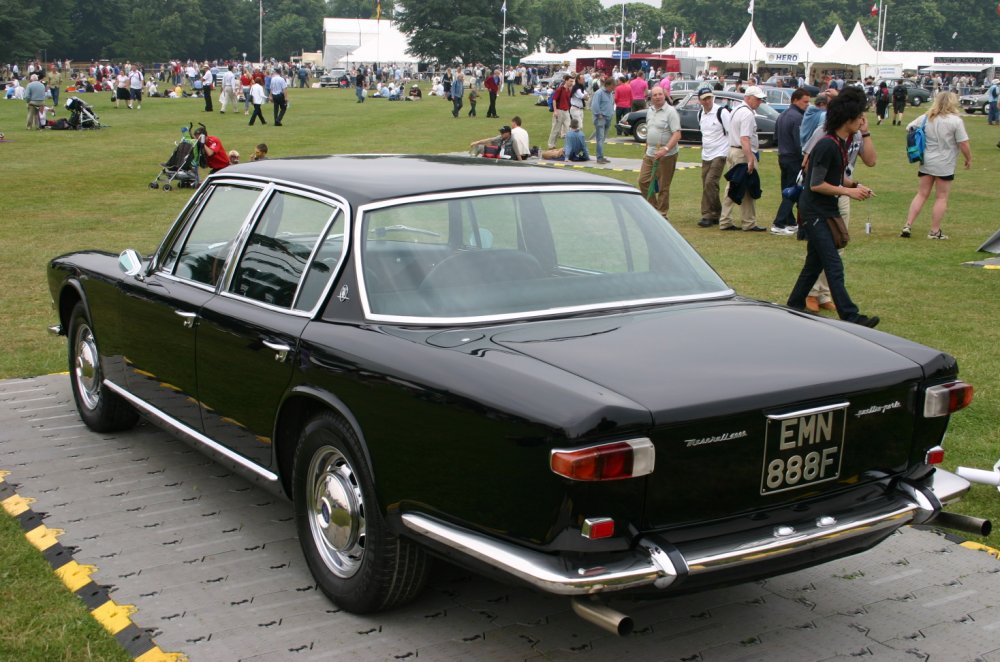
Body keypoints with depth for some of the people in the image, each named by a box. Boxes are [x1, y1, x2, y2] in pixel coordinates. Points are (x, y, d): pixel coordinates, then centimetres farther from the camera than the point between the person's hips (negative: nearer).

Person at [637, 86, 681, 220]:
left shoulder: (670, 112, -11)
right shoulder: (649, 111, 12)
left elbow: (677, 134, -18)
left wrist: (665, 149, -28)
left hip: (666, 155, -7)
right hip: (650, 154, 7)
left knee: (663, 187, -1)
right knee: (643, 181, 6)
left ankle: (662, 215, 10)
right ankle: (653, 208, 20)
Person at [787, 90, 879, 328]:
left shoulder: (841, 144, 9)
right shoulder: (827, 146, -21)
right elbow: (816, 184, -21)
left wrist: (855, 185, 2)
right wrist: (848, 191, -17)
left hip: (827, 212, 10)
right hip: (814, 212, -10)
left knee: (815, 262, 16)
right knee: (834, 266, -10)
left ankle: (795, 305, 27)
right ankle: (849, 316, -10)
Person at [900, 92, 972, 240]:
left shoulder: (926, 117, 2)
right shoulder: (955, 120, -13)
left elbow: (909, 128, 15)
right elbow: (964, 144, -11)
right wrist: (969, 159, 4)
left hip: (926, 163, 5)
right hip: (945, 165, -4)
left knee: (921, 194, 13)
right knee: (941, 198, 6)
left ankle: (907, 226, 8)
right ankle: (935, 231, 9)